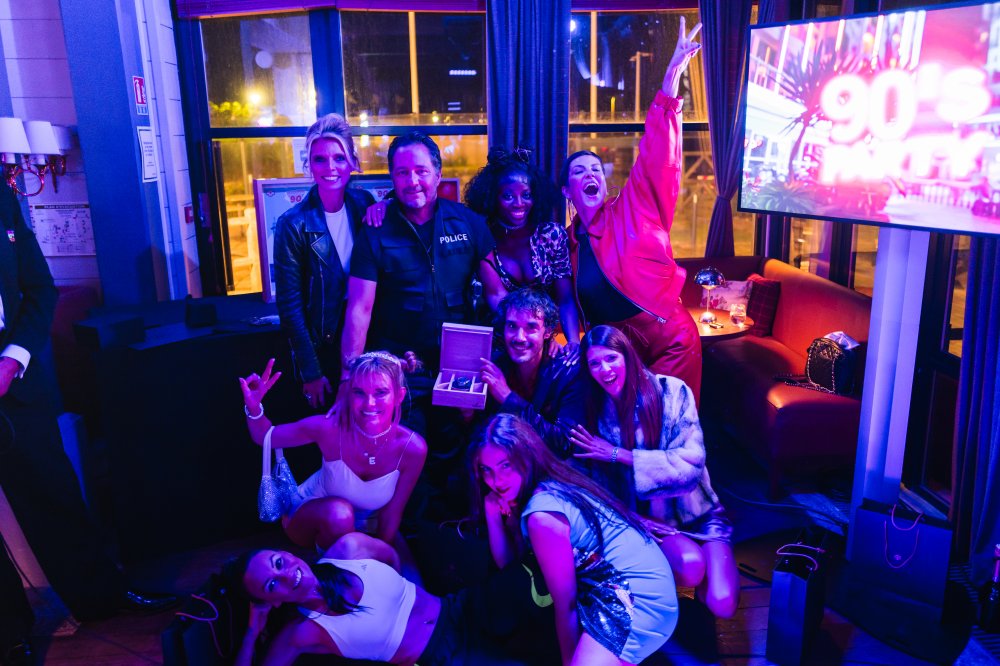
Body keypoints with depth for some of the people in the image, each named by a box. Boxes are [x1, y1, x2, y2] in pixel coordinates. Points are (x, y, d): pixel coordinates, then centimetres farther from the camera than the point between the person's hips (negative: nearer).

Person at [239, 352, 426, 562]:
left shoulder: (413, 448, -28)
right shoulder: (329, 428, -31)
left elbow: (392, 512, -16)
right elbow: (265, 437, -15)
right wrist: (254, 407, -34)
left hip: (367, 525, 2)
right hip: (310, 514, -2)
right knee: (339, 513, -35)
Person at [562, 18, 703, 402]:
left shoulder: (632, 210, -5)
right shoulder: (569, 242, 6)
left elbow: (656, 161, -19)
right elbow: (570, 302, 17)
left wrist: (671, 80, -27)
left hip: (669, 342, -4)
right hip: (616, 349, 4)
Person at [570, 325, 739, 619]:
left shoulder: (671, 391, -10)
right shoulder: (595, 410, -3)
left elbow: (691, 462, -18)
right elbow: (599, 481, 0)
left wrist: (618, 455, -18)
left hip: (692, 510, 0)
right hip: (645, 518, 0)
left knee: (722, 604, -18)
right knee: (691, 566, -30)